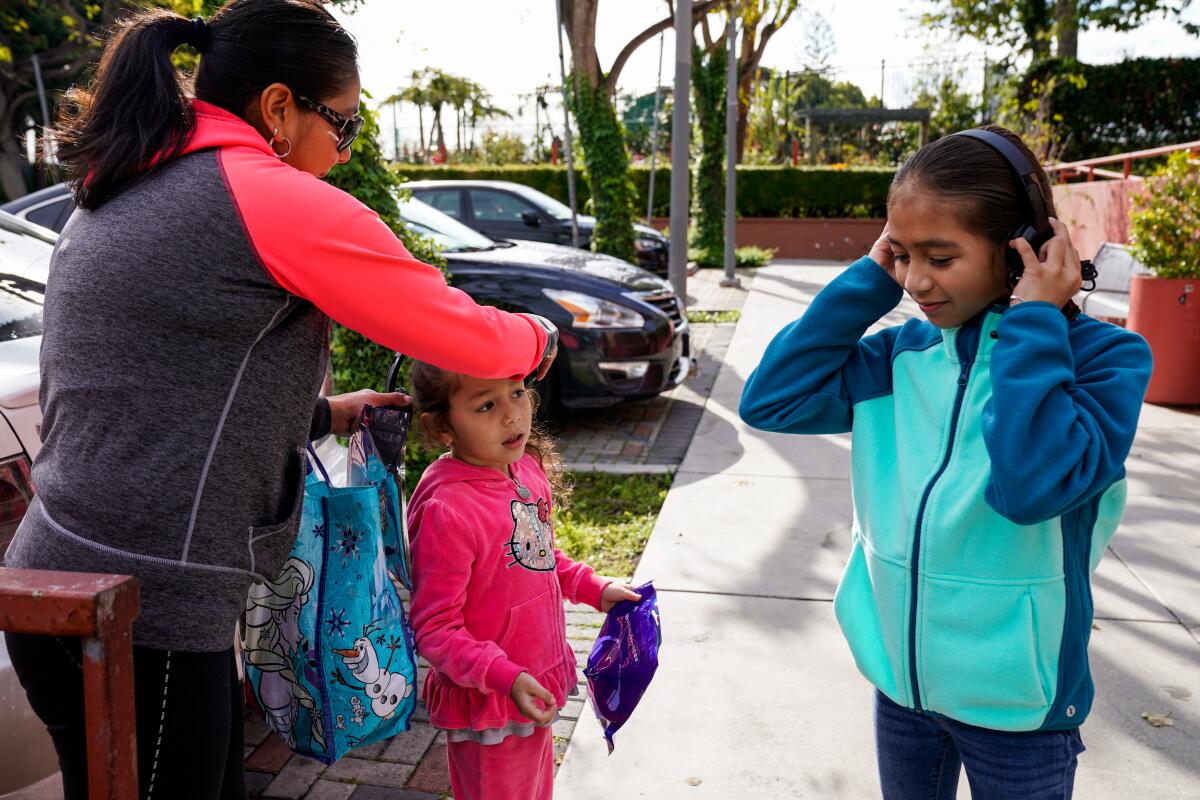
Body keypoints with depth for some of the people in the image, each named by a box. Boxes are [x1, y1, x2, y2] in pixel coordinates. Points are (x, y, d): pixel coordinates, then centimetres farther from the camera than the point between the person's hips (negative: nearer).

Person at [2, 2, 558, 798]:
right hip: (146, 614, -8)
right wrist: (537, 336, 12)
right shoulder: (277, 197, -14)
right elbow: (469, 337, -9)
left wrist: (322, 415, 17)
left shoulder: (115, 197, 12)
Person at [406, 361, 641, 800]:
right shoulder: (446, 509, -29)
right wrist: (506, 678, -31)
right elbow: (434, 630, -24)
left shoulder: (529, 468, -4)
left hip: (537, 693, 8)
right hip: (488, 708, -7)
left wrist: (595, 589, 7)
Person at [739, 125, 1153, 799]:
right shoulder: (902, 354, -3)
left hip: (1015, 700, -3)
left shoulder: (1106, 357, -14)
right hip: (900, 675, 4)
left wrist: (1033, 322, -23)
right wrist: (870, 282, -12)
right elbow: (770, 401, -11)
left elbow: (1034, 484, -31)